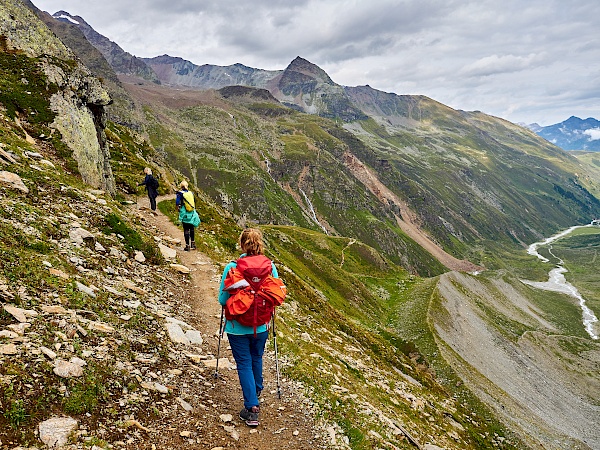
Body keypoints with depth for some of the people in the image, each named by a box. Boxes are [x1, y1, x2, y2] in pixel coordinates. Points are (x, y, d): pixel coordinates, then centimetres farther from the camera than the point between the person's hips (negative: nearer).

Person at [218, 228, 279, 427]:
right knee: (256, 358, 25)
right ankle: (257, 390, 48)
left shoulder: (232, 267, -17)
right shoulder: (270, 267, -10)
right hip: (261, 324, 3)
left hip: (237, 326, -3)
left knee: (244, 363, 7)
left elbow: (223, 299, -12)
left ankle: (252, 407, 4)